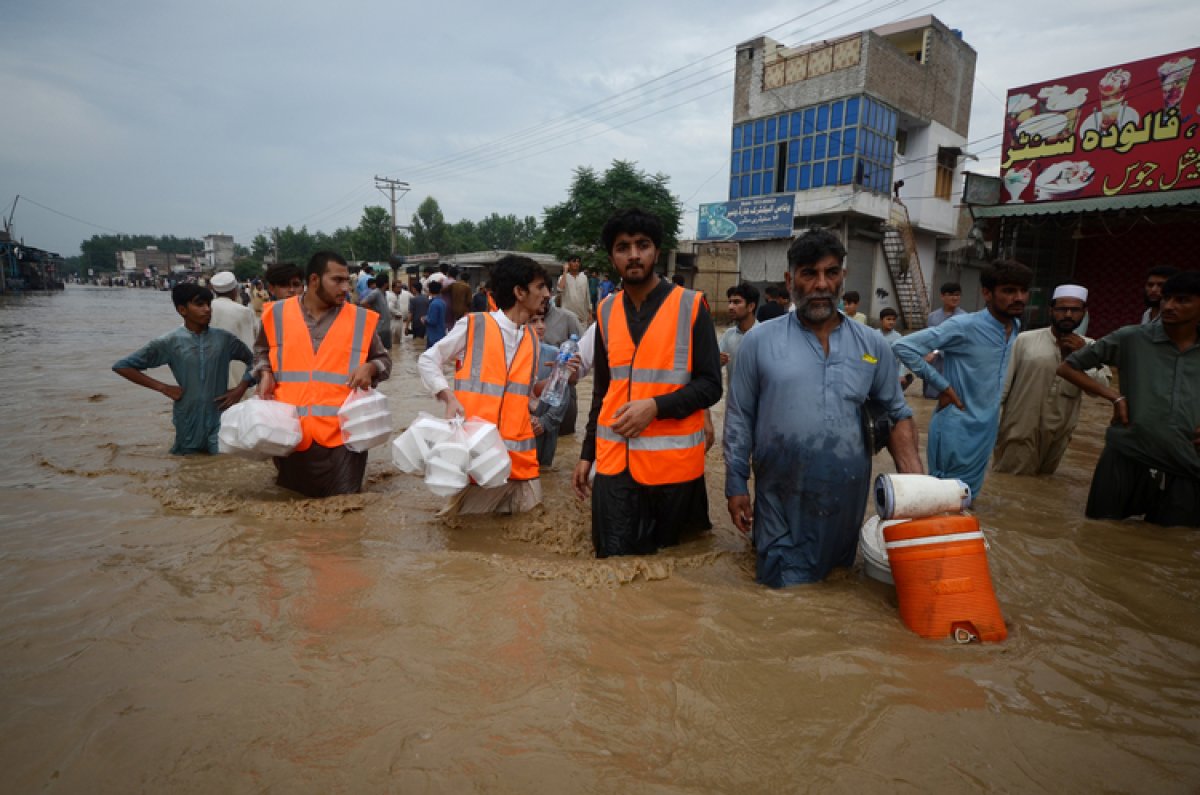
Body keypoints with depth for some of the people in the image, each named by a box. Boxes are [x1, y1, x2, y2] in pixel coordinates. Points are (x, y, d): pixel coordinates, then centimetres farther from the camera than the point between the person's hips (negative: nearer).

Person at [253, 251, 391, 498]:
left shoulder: (360, 319, 1)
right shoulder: (278, 314, 5)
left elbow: (384, 359, 12)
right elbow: (262, 351, 23)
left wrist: (369, 368, -11)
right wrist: (265, 374, 3)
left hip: (341, 434, -1)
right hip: (290, 432, 2)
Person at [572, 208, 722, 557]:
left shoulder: (690, 306, -4)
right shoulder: (607, 310, 8)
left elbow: (710, 385, -5)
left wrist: (656, 406, -19)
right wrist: (587, 452, 13)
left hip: (673, 460, -3)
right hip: (614, 461, 3)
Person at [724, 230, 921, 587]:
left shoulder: (873, 345, 4)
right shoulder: (759, 341, -3)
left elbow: (898, 416, 9)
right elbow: (739, 419, 0)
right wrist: (736, 486, -2)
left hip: (848, 503, 3)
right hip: (781, 506, -2)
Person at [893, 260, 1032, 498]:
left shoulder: (1015, 326, 5)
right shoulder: (964, 326, -19)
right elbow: (903, 346, -22)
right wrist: (942, 385, -19)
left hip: (987, 429, 7)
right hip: (957, 429, -7)